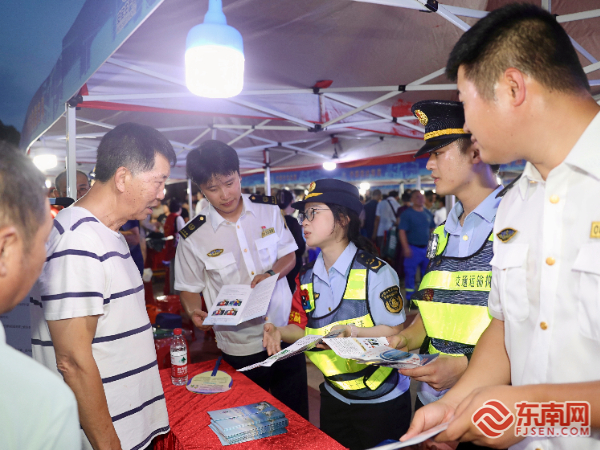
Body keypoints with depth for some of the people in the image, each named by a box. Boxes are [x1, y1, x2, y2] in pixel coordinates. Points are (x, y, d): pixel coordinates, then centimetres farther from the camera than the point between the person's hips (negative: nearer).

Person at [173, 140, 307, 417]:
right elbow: (189, 288, 2)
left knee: (296, 413, 16)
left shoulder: (269, 210, -3)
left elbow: (289, 255, 6)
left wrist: (272, 273, -14)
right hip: (239, 348, -2)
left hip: (285, 333, 2)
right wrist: (195, 312, -19)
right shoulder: (193, 237, -9)